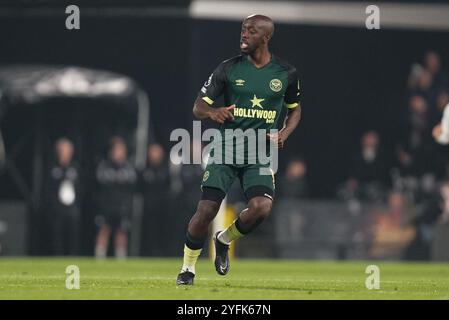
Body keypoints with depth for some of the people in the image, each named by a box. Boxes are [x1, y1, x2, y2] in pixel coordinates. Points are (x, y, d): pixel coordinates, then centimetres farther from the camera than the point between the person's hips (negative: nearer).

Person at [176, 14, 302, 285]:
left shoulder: (286, 74, 3)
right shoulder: (229, 69, 0)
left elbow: (294, 110, 19)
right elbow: (199, 105, 0)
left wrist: (283, 135, -1)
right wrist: (213, 112, -25)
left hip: (260, 153, 0)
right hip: (226, 149, 0)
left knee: (261, 207, -23)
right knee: (206, 210, -11)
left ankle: (225, 240, 9)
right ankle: (188, 268, 11)